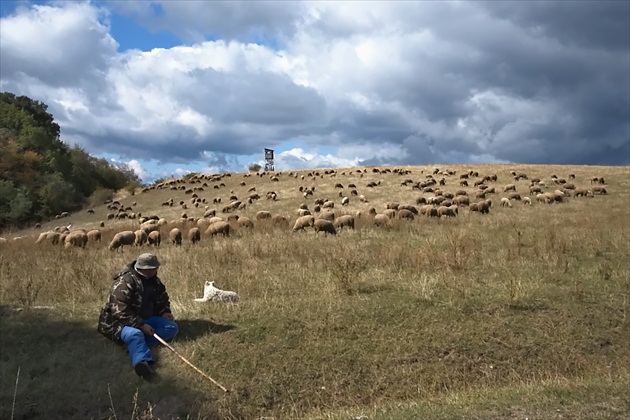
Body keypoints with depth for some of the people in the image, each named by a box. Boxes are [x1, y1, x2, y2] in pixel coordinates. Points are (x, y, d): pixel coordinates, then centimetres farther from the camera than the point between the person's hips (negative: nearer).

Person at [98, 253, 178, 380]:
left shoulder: (154, 281, 4)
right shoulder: (125, 282, -20)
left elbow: (162, 298, 21)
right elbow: (120, 312, -26)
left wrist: (164, 312, 1)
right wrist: (141, 325, -29)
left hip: (145, 319, 8)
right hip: (121, 322, -7)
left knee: (171, 327, -12)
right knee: (135, 334, -39)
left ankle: (136, 345, -32)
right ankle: (142, 362, -68)